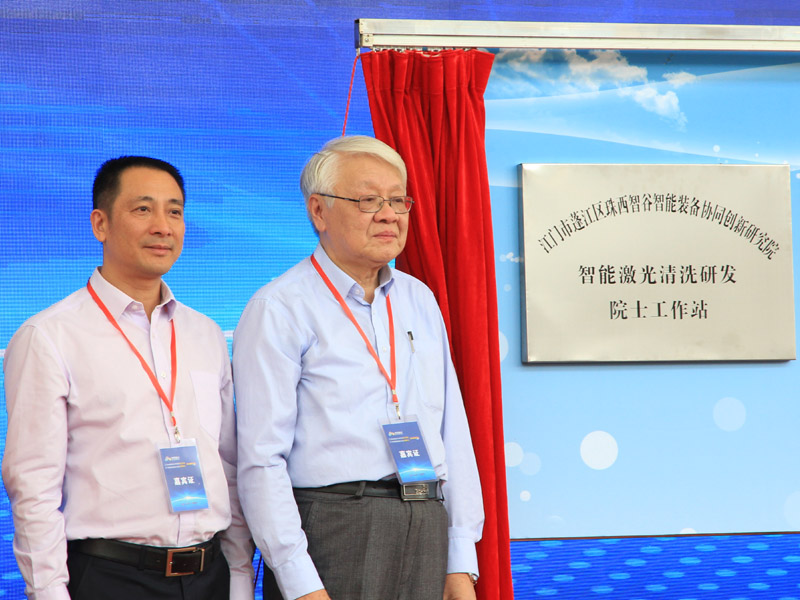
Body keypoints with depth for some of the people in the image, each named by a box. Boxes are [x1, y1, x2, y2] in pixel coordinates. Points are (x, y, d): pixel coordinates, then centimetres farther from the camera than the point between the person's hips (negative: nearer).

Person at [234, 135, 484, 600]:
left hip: (427, 533, 5)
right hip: (331, 533, -5)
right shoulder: (278, 310, -4)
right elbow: (261, 460, -9)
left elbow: (453, 435, 14)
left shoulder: (420, 300, 15)